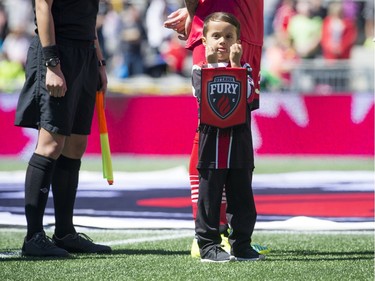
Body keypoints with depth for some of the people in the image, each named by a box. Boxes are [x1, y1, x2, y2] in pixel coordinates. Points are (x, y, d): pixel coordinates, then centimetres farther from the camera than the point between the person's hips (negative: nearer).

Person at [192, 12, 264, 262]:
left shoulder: (244, 69, 11)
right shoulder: (200, 70, 6)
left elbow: (245, 94, -9)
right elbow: (205, 95, -12)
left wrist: (234, 64, -10)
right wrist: (211, 65, -12)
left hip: (240, 140, 2)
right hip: (211, 140, -2)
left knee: (242, 195, 6)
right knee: (210, 195, -1)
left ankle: (241, 244, 13)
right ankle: (208, 244, 4)